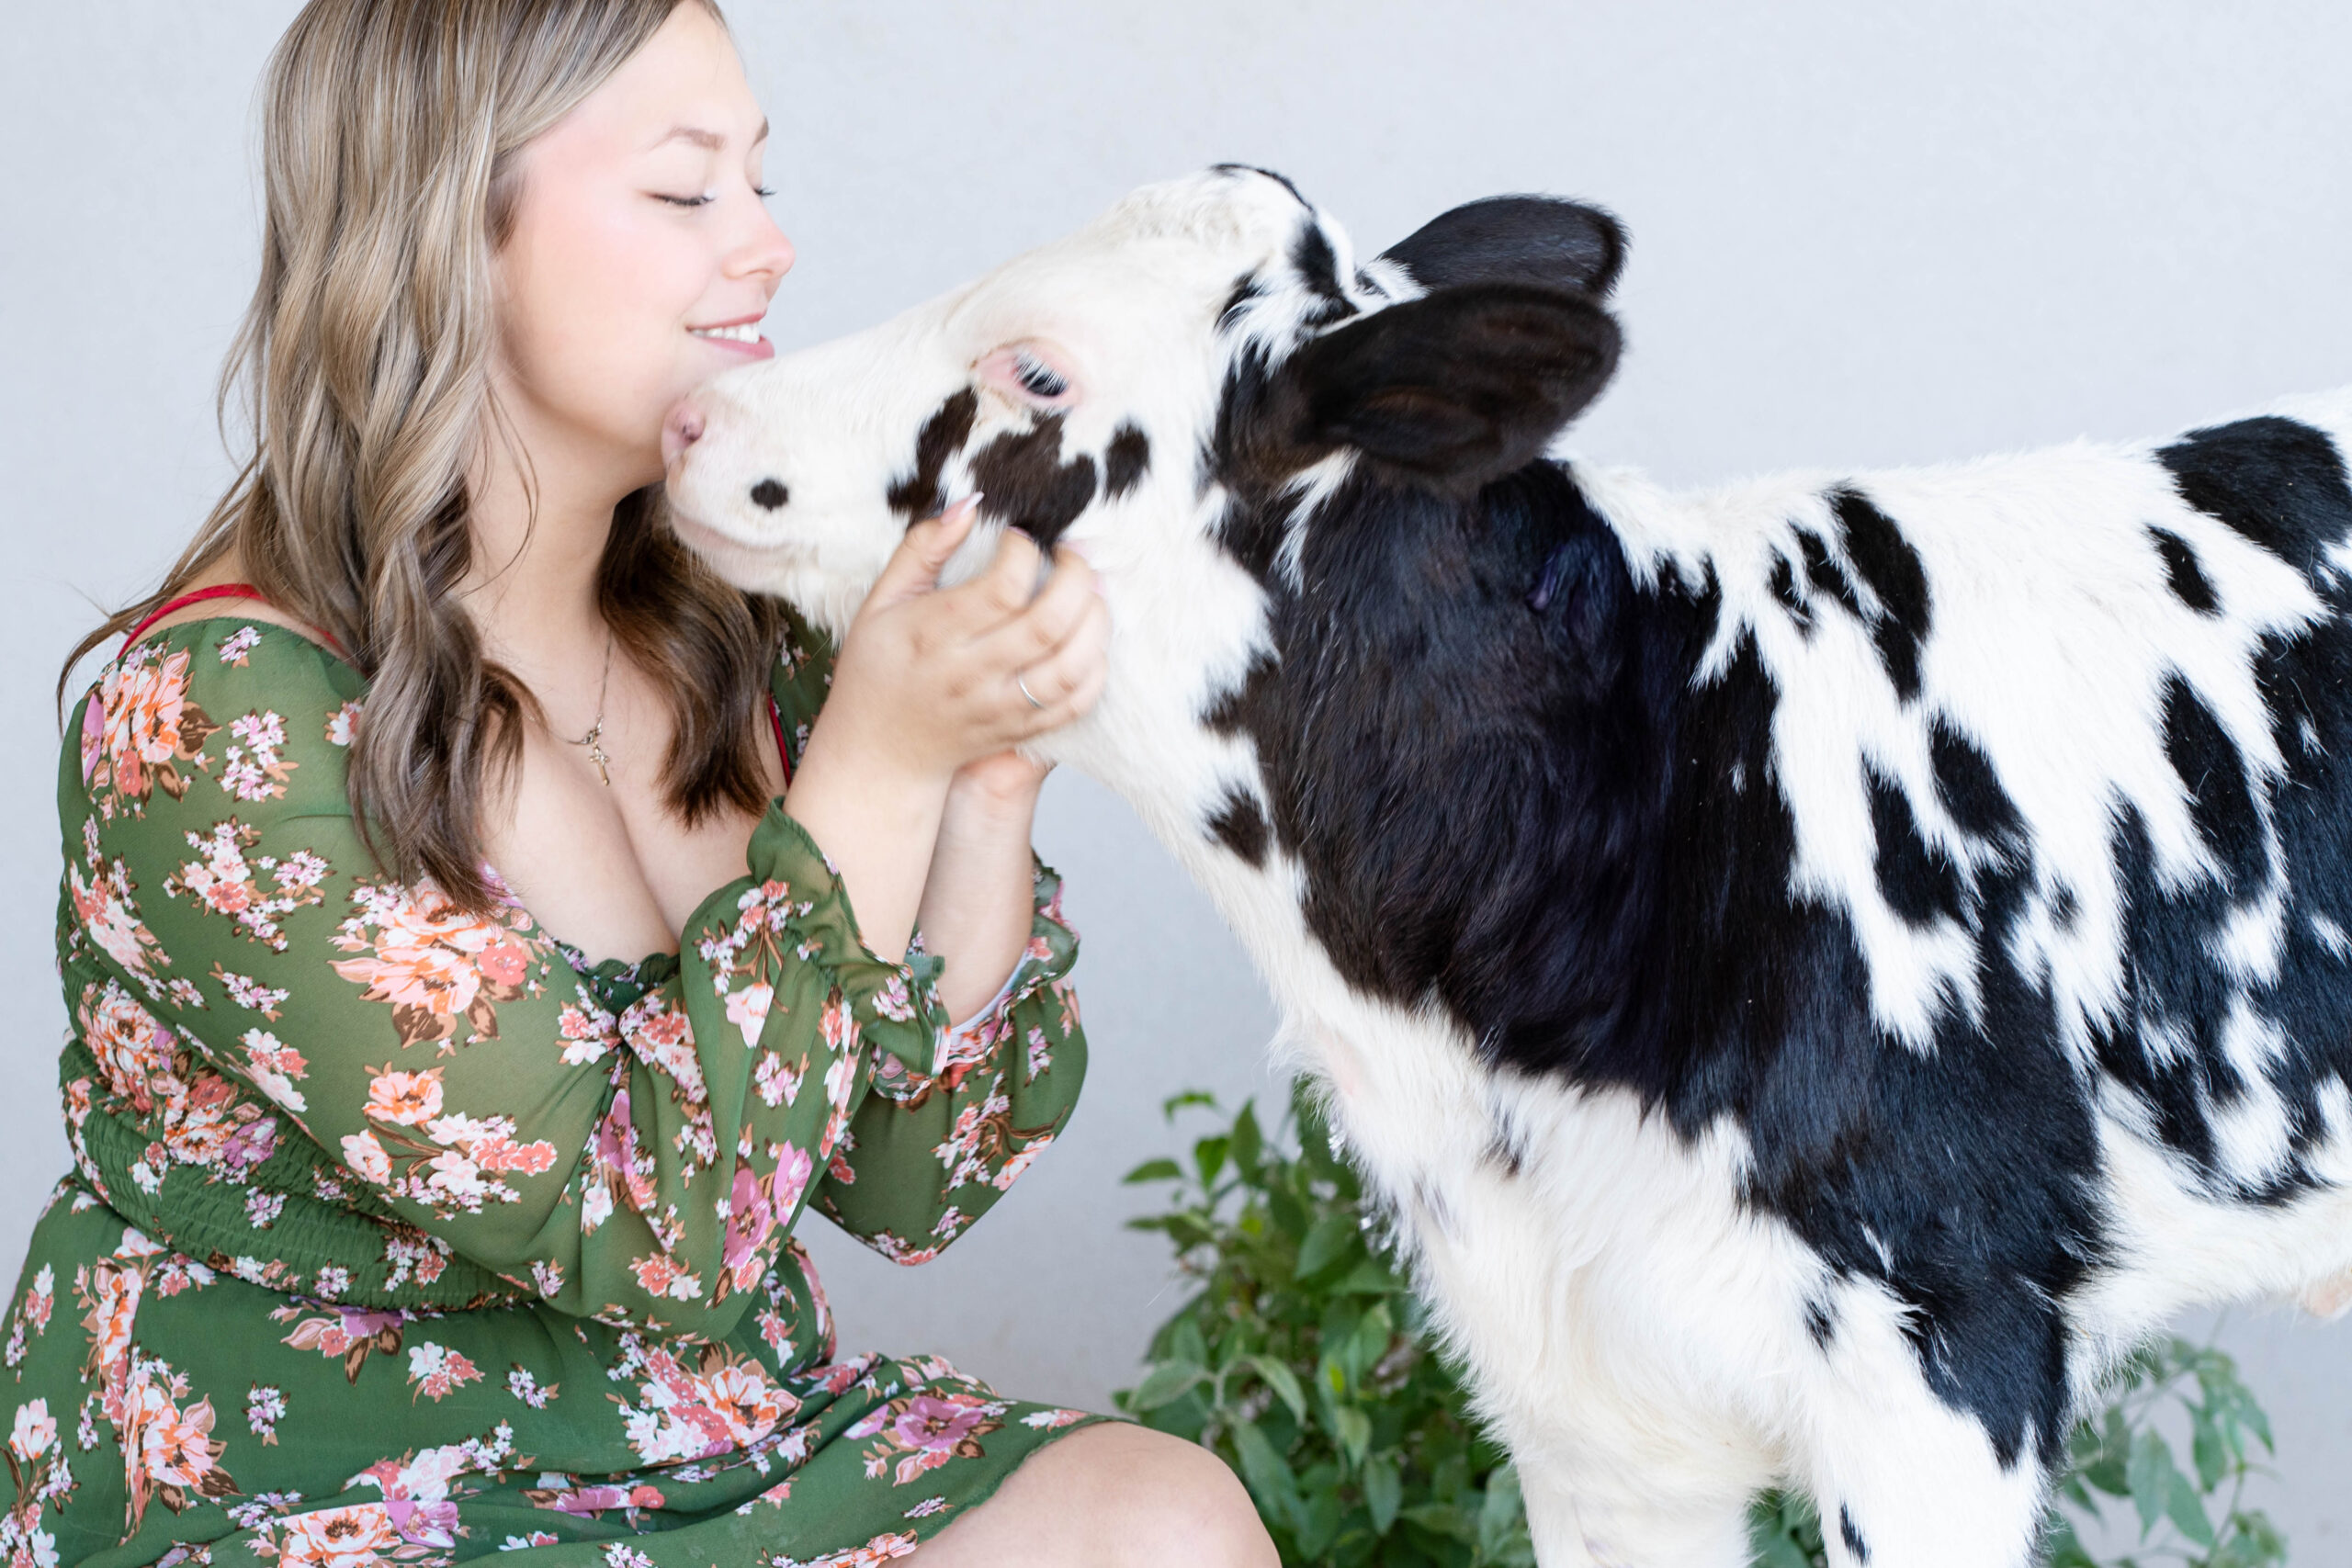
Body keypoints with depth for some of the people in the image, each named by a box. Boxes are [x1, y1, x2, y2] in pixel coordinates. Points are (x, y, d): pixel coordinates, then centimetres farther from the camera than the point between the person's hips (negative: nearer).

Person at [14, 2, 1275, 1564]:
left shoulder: (734, 636, 1)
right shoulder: (210, 717, -19)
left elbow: (912, 1185, 0)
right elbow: (657, 1227, -22)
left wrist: (989, 772, -12)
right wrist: (882, 758, -23)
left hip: (735, 1437, 7)